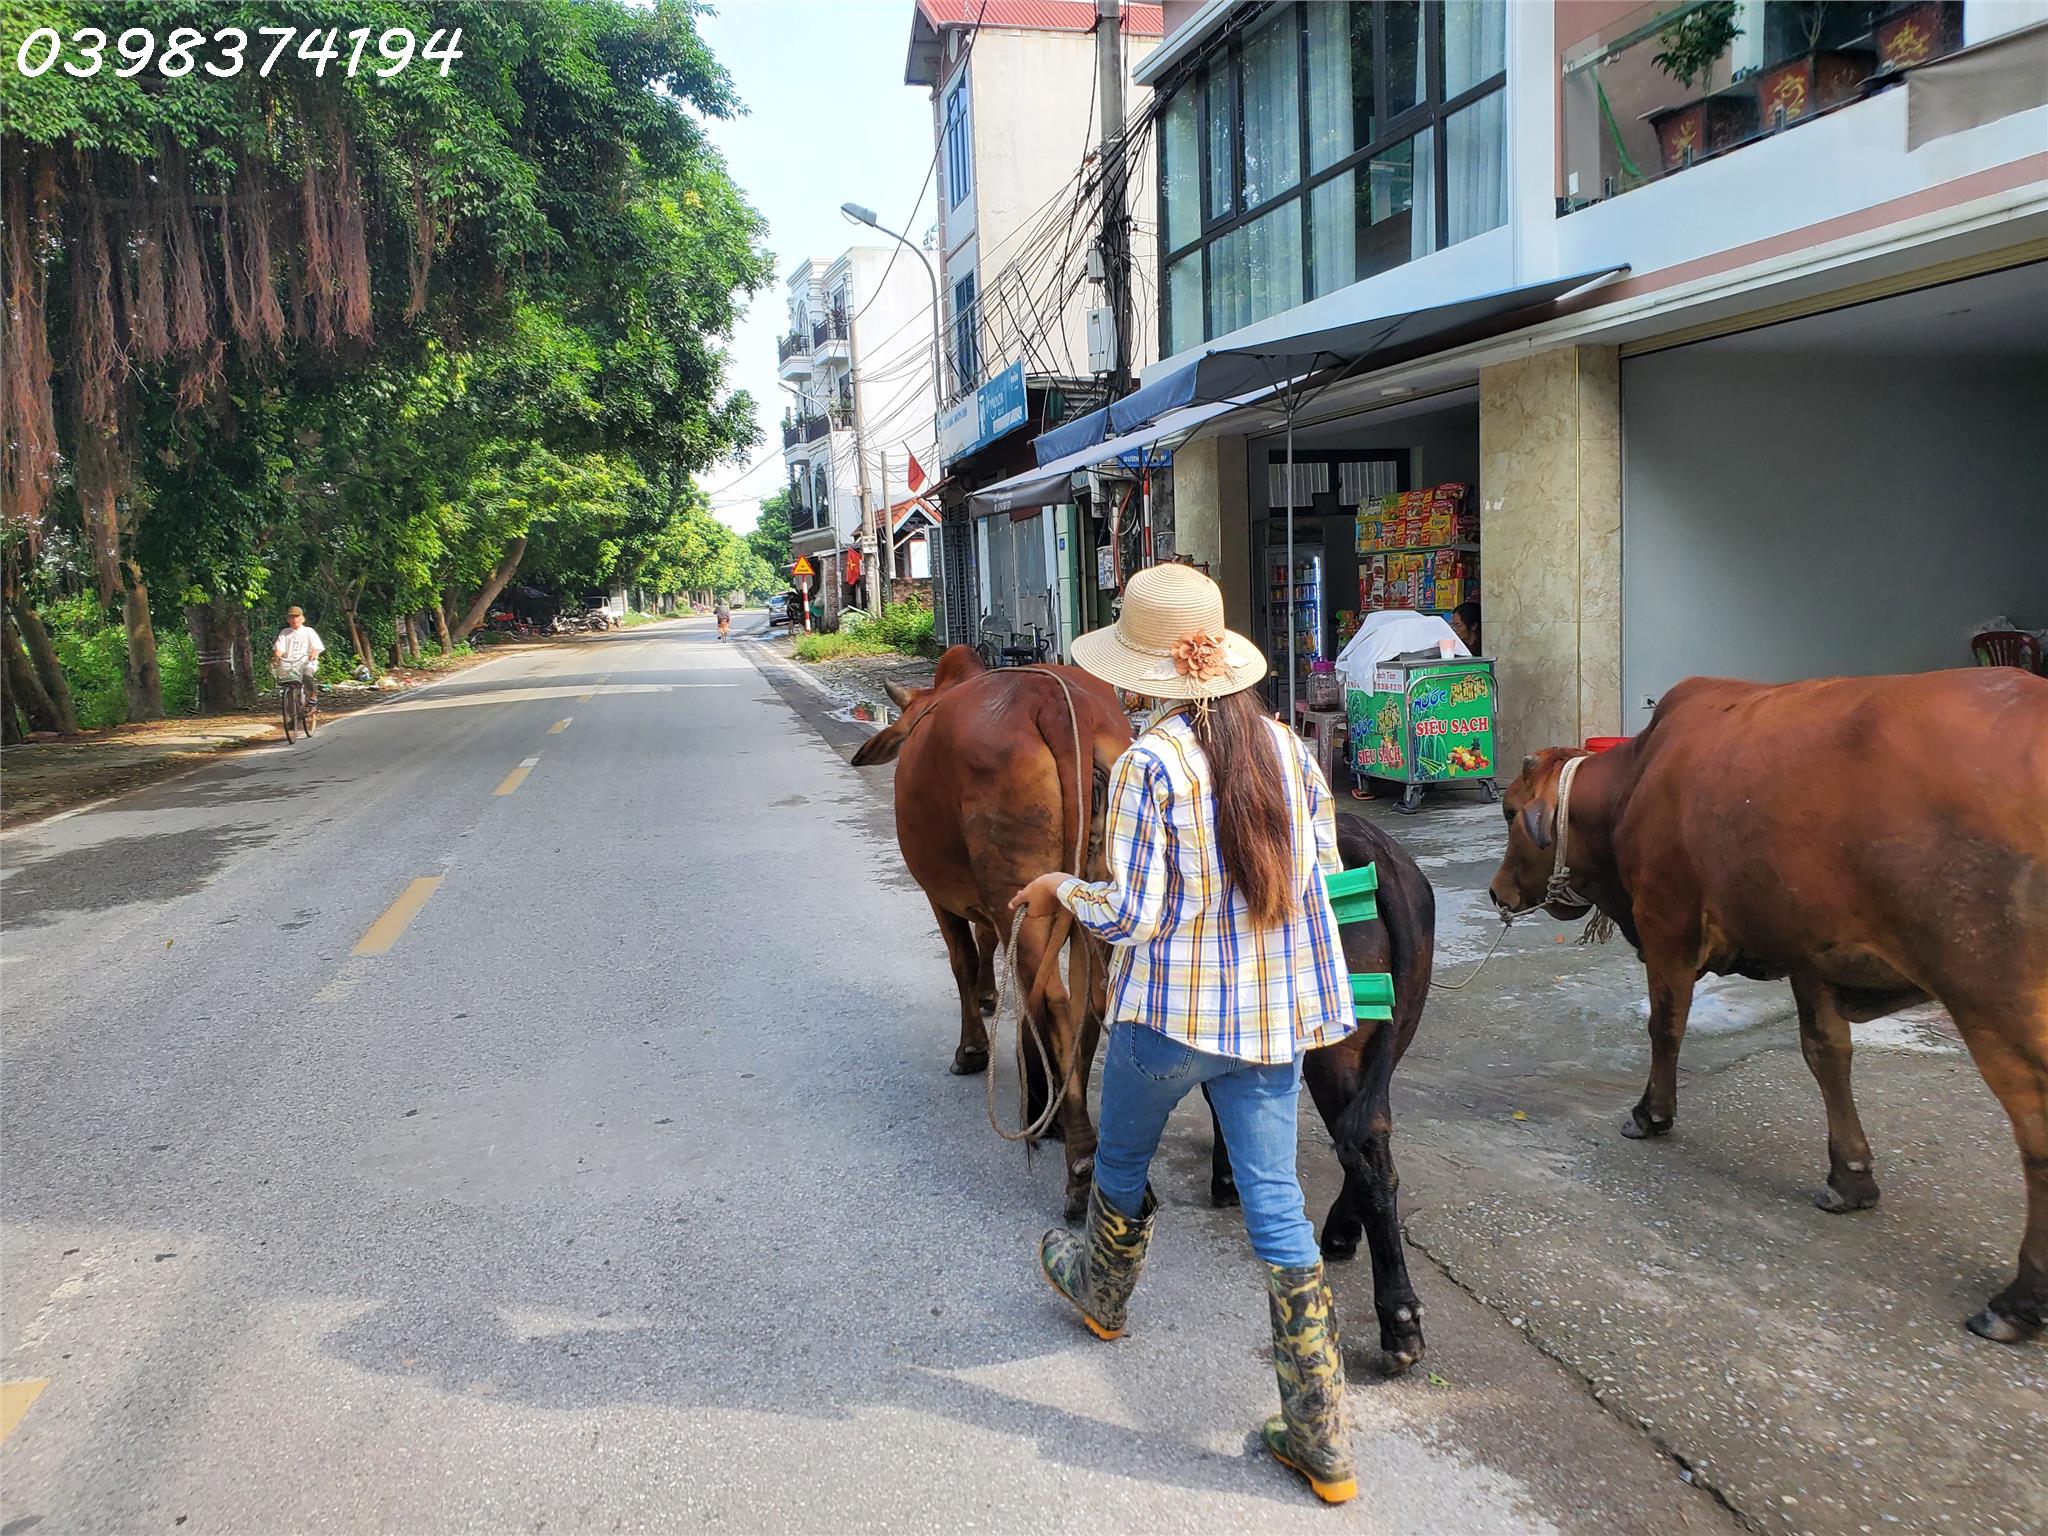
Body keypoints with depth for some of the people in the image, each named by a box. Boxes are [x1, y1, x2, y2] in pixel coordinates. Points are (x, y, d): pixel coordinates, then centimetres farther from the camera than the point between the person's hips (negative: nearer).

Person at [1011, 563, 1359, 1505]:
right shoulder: (1285, 746, 0)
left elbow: (1128, 914, -18)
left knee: (1122, 1163, 24)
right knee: (1276, 1203, 9)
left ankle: (1102, 1292, 52)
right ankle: (1322, 1439, 13)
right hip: (1276, 1016, 5)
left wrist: (1059, 891, 1)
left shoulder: (1149, 764, -18)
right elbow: (1323, 865, 9)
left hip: (1168, 1014, -5)